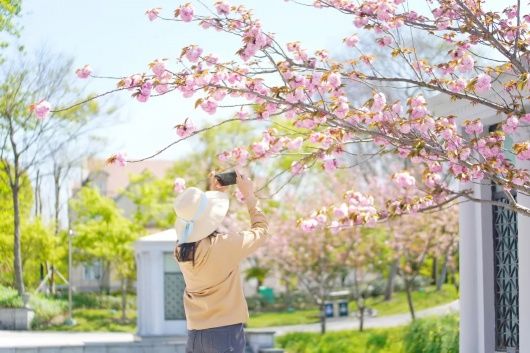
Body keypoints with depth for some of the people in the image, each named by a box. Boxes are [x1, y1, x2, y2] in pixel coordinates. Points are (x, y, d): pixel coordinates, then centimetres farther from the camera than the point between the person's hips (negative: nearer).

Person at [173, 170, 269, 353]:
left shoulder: (182, 249, -1)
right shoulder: (224, 246, -17)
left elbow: (200, 227, 24)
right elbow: (261, 230, 1)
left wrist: (216, 192, 23)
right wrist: (249, 195, 11)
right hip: (225, 332, -6)